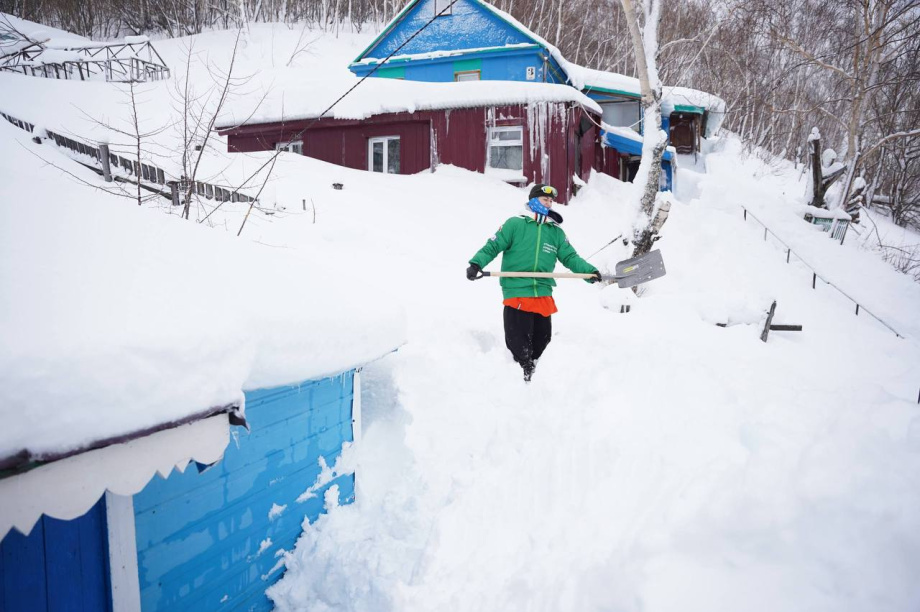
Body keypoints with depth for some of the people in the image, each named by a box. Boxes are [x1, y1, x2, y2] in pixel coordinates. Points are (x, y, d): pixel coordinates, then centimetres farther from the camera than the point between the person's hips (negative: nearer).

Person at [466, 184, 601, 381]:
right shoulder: (514, 224, 2)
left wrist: (588, 270, -7)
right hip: (517, 293, -5)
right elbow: (492, 246, -2)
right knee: (519, 347, -4)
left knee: (542, 341, 13)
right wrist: (476, 263, -18)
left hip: (543, 295, 5)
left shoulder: (556, 231, 14)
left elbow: (570, 256, 9)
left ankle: (529, 379, 30)